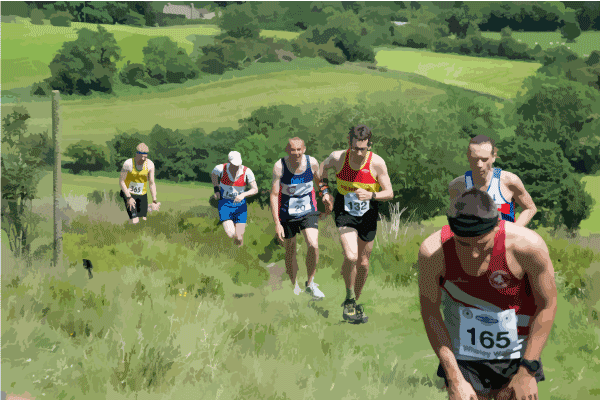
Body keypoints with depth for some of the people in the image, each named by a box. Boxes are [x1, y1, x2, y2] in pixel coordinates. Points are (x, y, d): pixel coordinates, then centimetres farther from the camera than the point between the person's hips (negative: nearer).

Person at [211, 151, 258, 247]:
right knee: (231, 235, -22)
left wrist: (243, 194, -30)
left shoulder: (247, 172, -14)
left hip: (240, 206, 1)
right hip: (225, 204, -1)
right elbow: (213, 175, 11)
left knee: (239, 239, -4)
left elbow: (255, 190, -12)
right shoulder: (221, 169, -13)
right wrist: (216, 190, 3)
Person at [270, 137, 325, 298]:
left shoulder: (312, 163, -11)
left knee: (313, 246, -17)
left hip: (308, 211, 1)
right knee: (290, 251, 8)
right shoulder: (279, 166, -17)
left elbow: (320, 180, 11)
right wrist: (277, 223, -21)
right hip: (286, 214, -1)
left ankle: (310, 284, 1)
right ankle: (295, 287, 29)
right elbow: (274, 194, -16)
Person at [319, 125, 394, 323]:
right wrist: (325, 191, 1)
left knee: (363, 262, 10)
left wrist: (371, 195, -29)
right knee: (350, 257, -22)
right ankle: (349, 299, 0)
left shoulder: (377, 163, -17)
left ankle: (355, 302, 32)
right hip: (345, 212, -1)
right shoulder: (338, 157, -14)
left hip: (367, 214, 1)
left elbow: (389, 193, -10)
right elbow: (322, 167, 10)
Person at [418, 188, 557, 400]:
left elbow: (547, 305, -12)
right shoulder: (432, 252, -23)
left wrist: (527, 372, -11)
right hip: (463, 352, 1)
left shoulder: (528, 245, -26)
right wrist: (454, 379, -12)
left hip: (516, 354, 0)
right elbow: (429, 313, -11)